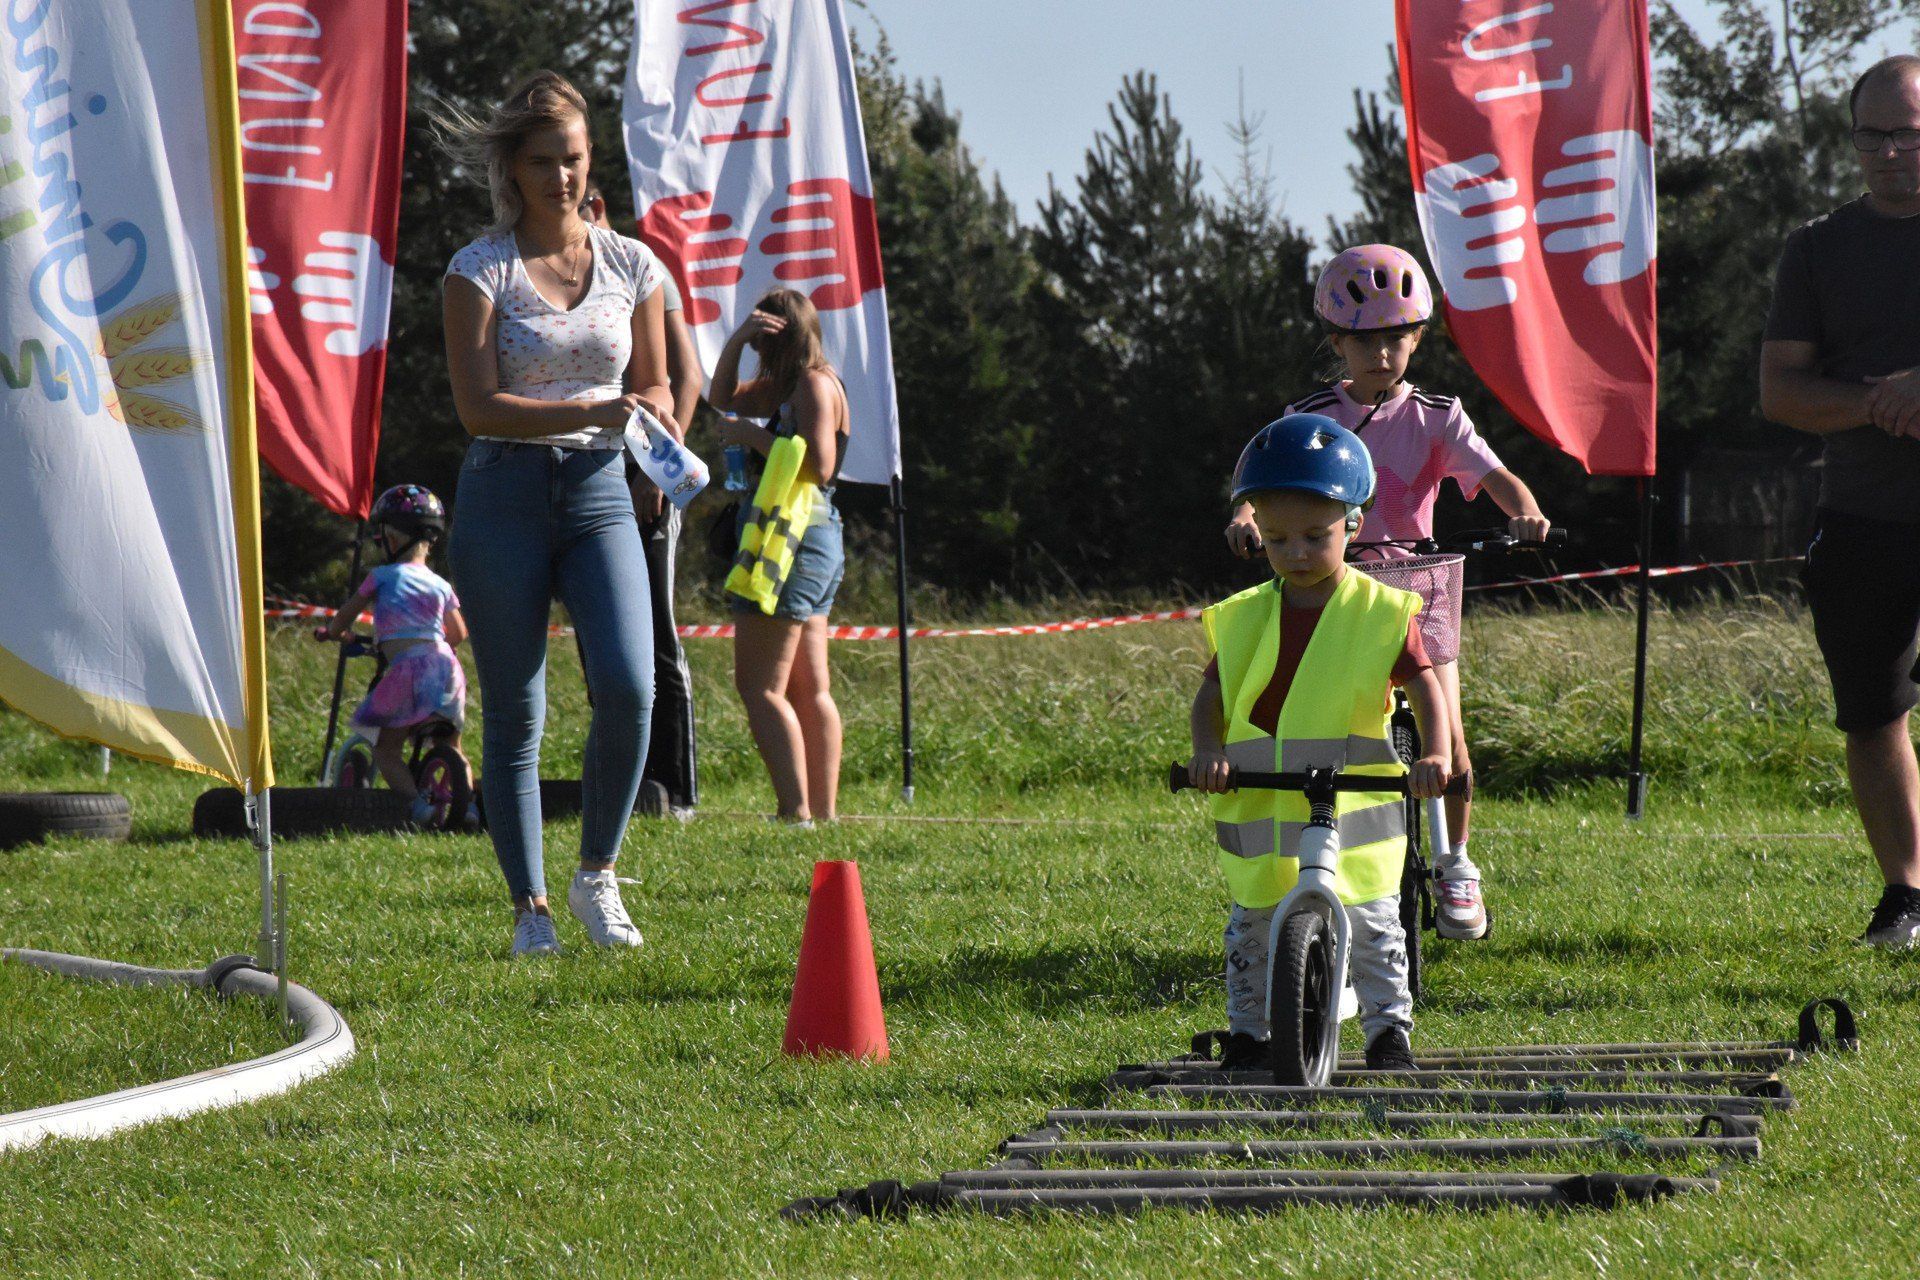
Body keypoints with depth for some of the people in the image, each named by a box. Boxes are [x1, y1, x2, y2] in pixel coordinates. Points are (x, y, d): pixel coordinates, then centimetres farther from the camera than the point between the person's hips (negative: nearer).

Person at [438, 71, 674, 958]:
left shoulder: (631, 266, 8)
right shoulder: (480, 271, -1)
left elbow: (654, 388, 18)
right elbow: (479, 407, -10)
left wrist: (655, 429, -6)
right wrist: (595, 412, -20)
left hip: (598, 493, 2)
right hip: (504, 495, -2)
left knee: (627, 685, -17)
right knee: (515, 714, 0)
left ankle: (597, 876, 1)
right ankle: (530, 908, 10)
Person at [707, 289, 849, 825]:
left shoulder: (815, 384, -12)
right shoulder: (783, 387, 17)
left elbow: (819, 466, -22)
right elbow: (723, 397, 23)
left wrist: (752, 435, -15)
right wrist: (737, 340, 8)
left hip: (792, 539, -11)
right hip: (815, 542, 11)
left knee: (760, 687, -11)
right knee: (810, 690, 9)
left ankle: (796, 812, -17)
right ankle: (824, 812, 8)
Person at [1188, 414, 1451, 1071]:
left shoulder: (1380, 613, -4)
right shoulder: (1244, 618, 3)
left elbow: (1426, 688, -6)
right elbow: (1211, 694, 3)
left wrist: (1435, 754, -23)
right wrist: (1208, 749, -17)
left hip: (1355, 803, -2)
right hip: (1259, 809, 3)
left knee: (1372, 922, 0)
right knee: (1251, 925, 9)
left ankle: (1388, 1029, 10)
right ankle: (1247, 1030, 21)